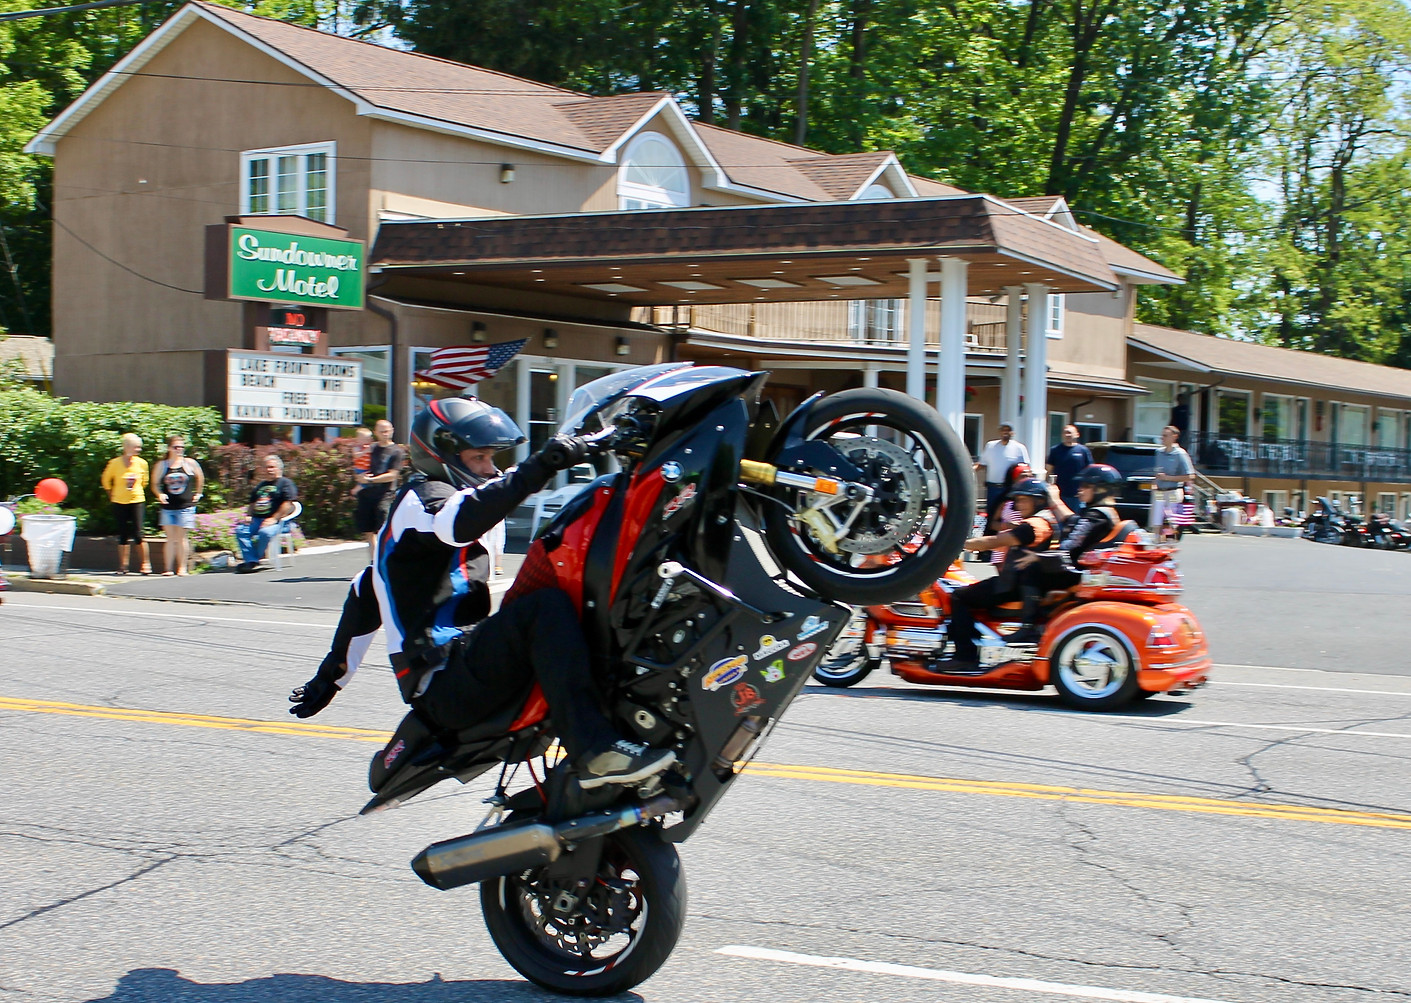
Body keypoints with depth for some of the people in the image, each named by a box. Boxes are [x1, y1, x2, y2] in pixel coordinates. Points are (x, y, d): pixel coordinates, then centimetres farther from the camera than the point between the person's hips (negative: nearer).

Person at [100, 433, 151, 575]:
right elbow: (106, 480, 11)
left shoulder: (142, 463, -2)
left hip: (137, 502, 0)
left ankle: (146, 564, 2)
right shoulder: (114, 463, -6)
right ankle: (123, 565, 11)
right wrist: (112, 495, 14)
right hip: (119, 503, 0)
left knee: (138, 534, -7)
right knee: (123, 535, 3)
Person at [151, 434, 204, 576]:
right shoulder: (161, 465, 4)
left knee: (181, 538, -1)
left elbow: (200, 478, 17)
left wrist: (197, 494, 13)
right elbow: (155, 484, 9)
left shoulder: (190, 463, 3)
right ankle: (169, 568, 2)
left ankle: (182, 568, 5)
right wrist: (159, 495, -8)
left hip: (186, 506, -1)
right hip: (168, 507, 1)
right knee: (170, 538, 0)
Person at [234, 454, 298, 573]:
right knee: (240, 530, -18)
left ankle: (254, 559, -21)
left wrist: (274, 519, -16)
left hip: (277, 521, -7)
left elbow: (289, 504, -10)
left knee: (265, 532, -36)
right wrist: (249, 516, 13)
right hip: (256, 519, 7)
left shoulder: (285, 483, 3)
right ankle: (250, 560, -23)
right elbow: (252, 504, 34)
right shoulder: (260, 485, 27)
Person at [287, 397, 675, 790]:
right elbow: (458, 522, -30)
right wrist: (537, 467, -37)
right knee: (546, 606, -28)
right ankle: (596, 751, -39)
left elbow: (365, 592, 30)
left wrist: (331, 675, 33)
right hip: (445, 684, -10)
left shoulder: (406, 507, 26)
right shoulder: (421, 496, -4)